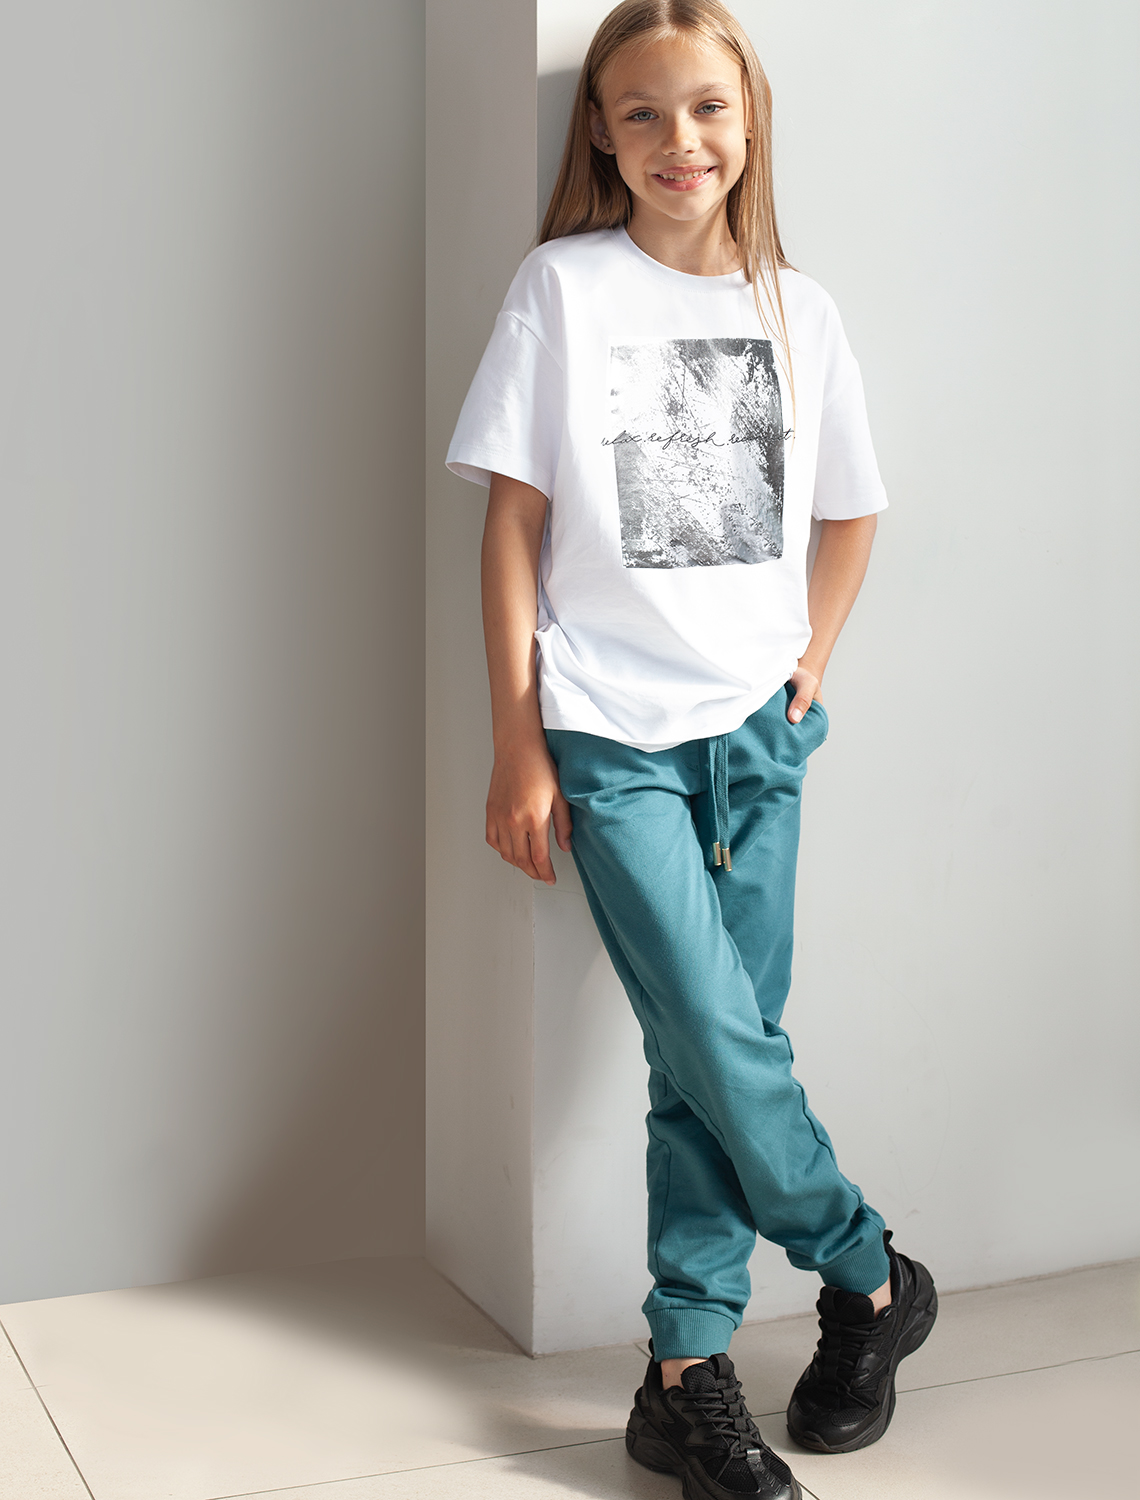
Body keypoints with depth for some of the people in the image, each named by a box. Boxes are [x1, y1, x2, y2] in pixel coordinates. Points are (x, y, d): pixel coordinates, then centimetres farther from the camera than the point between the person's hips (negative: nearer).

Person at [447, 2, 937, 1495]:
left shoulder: (799, 308, 8)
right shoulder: (565, 286, -2)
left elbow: (849, 510, 21)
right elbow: (514, 520, -3)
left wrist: (811, 665, 8)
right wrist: (518, 743, -6)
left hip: (755, 730, 4)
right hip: (614, 736, -3)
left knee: (718, 1055, 4)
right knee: (723, 1048, -8)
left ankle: (688, 1373, 14)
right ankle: (872, 1274, 16)